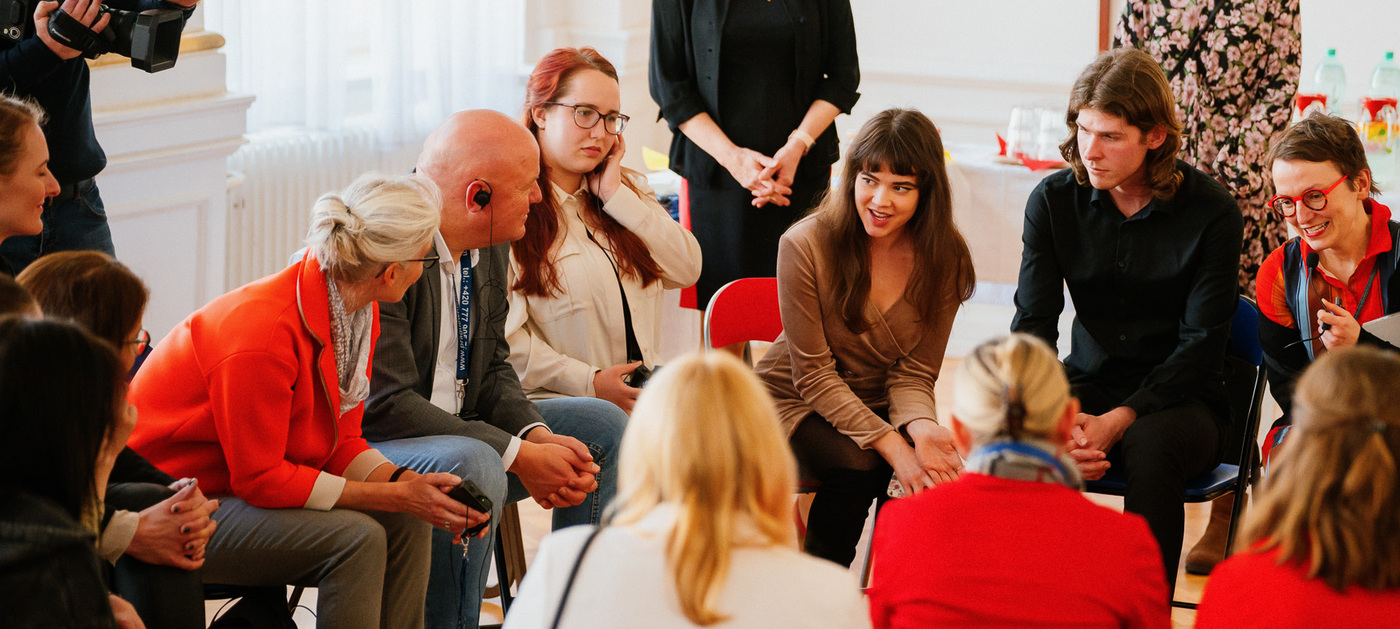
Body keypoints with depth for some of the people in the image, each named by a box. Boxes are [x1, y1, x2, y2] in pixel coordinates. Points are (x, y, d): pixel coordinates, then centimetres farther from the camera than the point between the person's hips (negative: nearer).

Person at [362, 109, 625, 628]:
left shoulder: (491, 245, 2)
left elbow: (492, 369, 10)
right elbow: (388, 404, -27)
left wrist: (539, 437, -12)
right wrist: (518, 456, -26)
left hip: (461, 427, 9)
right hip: (369, 446, -9)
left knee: (602, 425, 4)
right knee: (471, 464, -36)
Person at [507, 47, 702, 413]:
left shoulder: (628, 188, 21)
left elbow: (687, 270, 7)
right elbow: (503, 334, -11)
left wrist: (616, 196, 3)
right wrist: (589, 383, -15)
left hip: (643, 391, 6)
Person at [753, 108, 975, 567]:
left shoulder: (944, 259, -9)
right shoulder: (806, 245, -19)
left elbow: (914, 372, -4)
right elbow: (814, 375, -17)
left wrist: (921, 427, -29)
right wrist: (891, 444, -29)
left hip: (881, 404, 3)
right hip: (796, 400, -3)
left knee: (939, 466, -27)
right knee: (855, 467, -33)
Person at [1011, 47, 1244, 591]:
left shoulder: (1211, 213, -10)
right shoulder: (1053, 201, 0)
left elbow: (1200, 343, -11)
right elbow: (1032, 323, -4)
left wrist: (1119, 420, -24)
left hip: (1179, 397, -2)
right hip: (1088, 385, 3)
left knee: (1150, 446, -37)